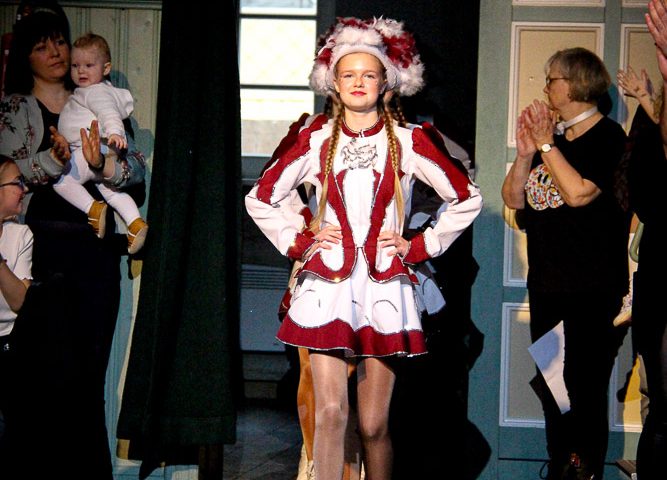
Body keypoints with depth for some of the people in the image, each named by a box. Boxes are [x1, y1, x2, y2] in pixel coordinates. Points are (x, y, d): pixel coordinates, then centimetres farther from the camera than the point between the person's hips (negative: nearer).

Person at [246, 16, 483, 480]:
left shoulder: (408, 141, 3)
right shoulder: (315, 139, 6)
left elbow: (468, 199, 9)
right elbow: (260, 199, 15)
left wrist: (421, 246, 4)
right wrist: (298, 243, 5)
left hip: (384, 285, 0)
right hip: (328, 285, 0)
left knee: (374, 423, 2)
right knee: (331, 412, -9)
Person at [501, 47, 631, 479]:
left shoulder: (608, 136, -8)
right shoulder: (552, 134, 12)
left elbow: (578, 192, -22)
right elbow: (513, 198, 9)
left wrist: (546, 144, -13)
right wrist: (525, 154, -5)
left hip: (593, 289, -7)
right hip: (547, 283, 8)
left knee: (585, 389, -4)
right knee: (551, 386, 15)